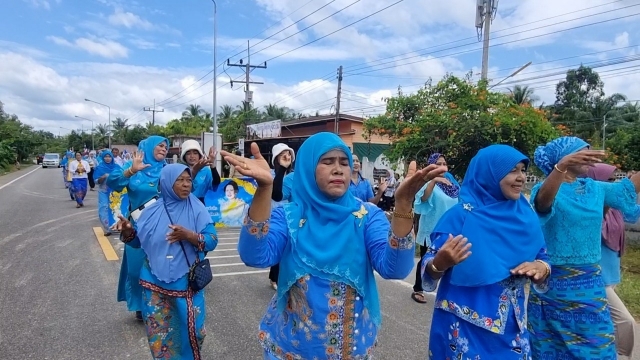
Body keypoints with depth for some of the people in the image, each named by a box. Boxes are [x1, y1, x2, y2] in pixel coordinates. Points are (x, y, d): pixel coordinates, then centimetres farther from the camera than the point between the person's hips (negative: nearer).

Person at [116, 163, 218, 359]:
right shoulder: (152, 211, 1)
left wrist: (188, 236, -27)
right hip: (155, 283, 2)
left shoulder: (197, 209, -6)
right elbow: (137, 240, 6)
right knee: (158, 330, 13)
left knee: (189, 329, 8)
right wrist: (128, 231, -15)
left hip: (186, 283, -2)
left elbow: (212, 241, -11)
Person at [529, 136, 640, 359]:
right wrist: (561, 166, -52)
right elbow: (542, 202, -36)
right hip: (554, 281, -6)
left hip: (589, 280, 6)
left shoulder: (595, 188, 8)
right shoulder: (547, 189, -14)